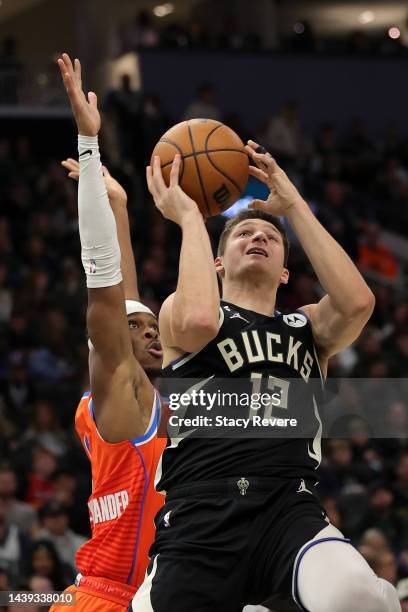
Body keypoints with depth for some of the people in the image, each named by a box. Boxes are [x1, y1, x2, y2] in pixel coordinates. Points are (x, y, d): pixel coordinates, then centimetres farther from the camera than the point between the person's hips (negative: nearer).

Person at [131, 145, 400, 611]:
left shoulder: (307, 329, 27)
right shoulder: (178, 311, 19)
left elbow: (357, 301, 3)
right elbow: (199, 319, -8)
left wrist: (293, 204, 11)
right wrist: (189, 215, 6)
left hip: (289, 507, 0)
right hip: (199, 512, 0)